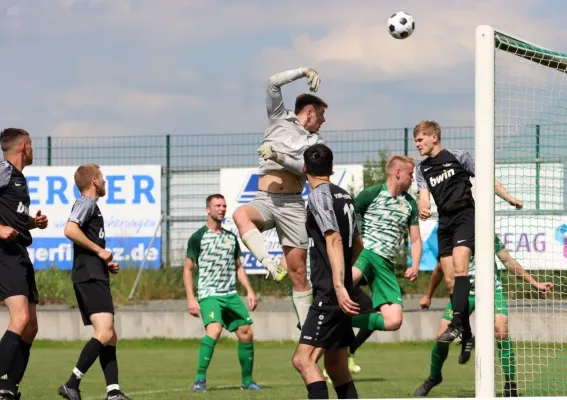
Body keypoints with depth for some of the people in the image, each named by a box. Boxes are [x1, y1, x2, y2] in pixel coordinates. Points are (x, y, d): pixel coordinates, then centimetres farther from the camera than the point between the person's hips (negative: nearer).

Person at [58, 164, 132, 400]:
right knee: (104, 332, -19)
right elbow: (70, 230, -24)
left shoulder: (91, 205, 25)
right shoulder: (86, 203, -5)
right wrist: (99, 250, -16)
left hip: (95, 277, 11)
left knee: (109, 336, 8)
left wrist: (106, 264, 17)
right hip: (89, 277, -11)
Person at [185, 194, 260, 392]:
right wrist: (191, 298, -9)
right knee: (214, 329, -28)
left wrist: (249, 290, 11)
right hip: (209, 295, -6)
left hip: (231, 295, 6)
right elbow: (188, 269, -1)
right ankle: (200, 380, -23)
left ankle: (247, 380, 17)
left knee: (246, 333, 1)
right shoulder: (198, 237, -3)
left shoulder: (231, 237, 14)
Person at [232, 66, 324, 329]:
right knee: (241, 215, -37)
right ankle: (270, 265, -49)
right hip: (265, 201, -1)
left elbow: (306, 168, -4)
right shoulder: (279, 120, 13)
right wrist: (303, 72, 4)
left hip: (293, 205, 1)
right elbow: (273, 83, 5)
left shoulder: (315, 142, 14)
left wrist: (278, 156, -14)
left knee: (298, 272, -2)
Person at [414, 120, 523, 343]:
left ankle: (456, 324, -33)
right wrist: (423, 208, -22)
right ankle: (466, 335, 7)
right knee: (450, 280, 1)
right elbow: (424, 195, 2)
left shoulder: (458, 157, 0)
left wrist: (509, 197, -4)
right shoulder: (422, 169, 14)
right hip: (444, 223, 6)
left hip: (465, 217, -6)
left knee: (460, 268, -24)